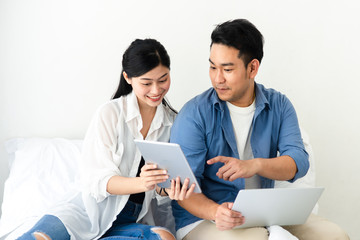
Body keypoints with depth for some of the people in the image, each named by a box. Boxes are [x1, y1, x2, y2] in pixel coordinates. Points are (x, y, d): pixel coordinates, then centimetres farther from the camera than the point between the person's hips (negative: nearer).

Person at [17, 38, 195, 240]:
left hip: (133, 221, 5)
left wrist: (167, 190, -20)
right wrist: (141, 183, -30)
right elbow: (97, 180, -11)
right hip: (90, 211, -5)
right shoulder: (109, 114, -5)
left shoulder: (173, 121, 5)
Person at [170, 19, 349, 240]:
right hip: (204, 219, -4)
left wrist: (255, 165, -27)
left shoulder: (279, 106, 5)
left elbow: (299, 162, -8)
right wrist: (215, 211, -32)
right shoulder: (195, 114, -8)